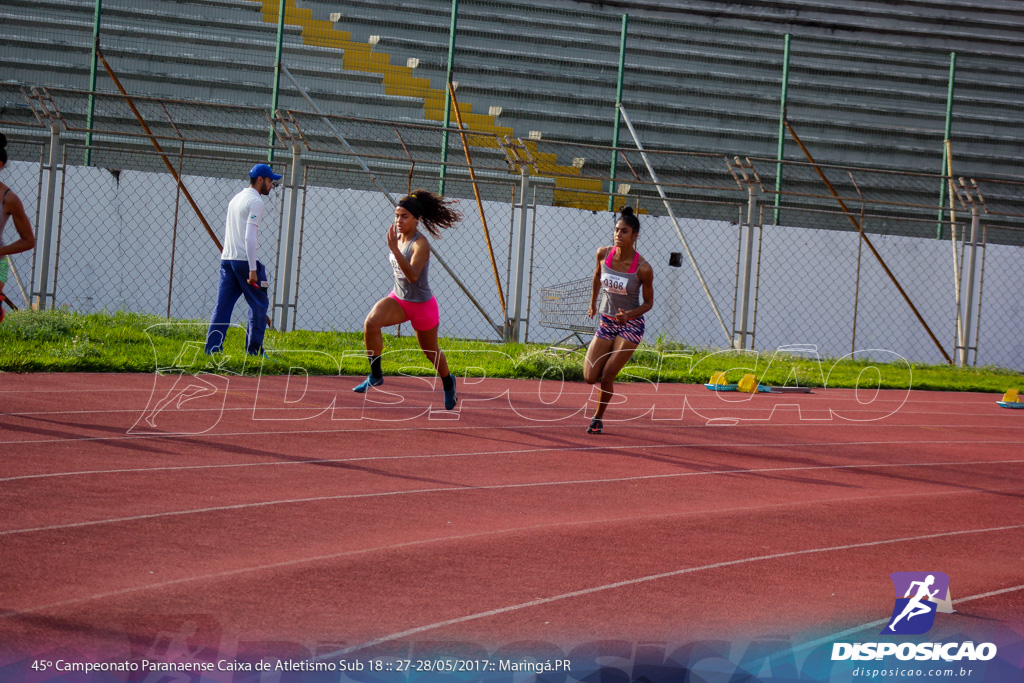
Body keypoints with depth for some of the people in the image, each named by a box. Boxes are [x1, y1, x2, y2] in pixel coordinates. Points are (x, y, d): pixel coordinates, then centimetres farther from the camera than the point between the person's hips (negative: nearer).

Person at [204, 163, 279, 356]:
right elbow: (250, 236, -17)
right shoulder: (255, 201, -9)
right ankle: (253, 350, 4)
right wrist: (252, 269, -19)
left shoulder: (236, 199, 19)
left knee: (223, 306, 4)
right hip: (244, 260, -8)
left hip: (227, 260, 8)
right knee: (259, 304, 3)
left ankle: (212, 348, -2)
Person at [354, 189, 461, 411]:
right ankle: (375, 376, -14)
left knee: (431, 353, 16)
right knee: (371, 322, -26)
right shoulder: (398, 236, -4)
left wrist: (395, 250, -48)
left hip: (422, 306, -5)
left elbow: (413, 276, -41)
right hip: (399, 300, 5)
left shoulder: (421, 244, -26)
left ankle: (448, 382, 49)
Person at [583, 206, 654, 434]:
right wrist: (593, 302, 23)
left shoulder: (643, 269, -20)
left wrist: (629, 314, -24)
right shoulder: (604, 254, -9)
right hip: (606, 323, 4)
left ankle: (598, 418, 17)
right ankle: (609, 380, 34)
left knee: (606, 377, -10)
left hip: (630, 326, -4)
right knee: (590, 377, -2)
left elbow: (648, 303, -7)